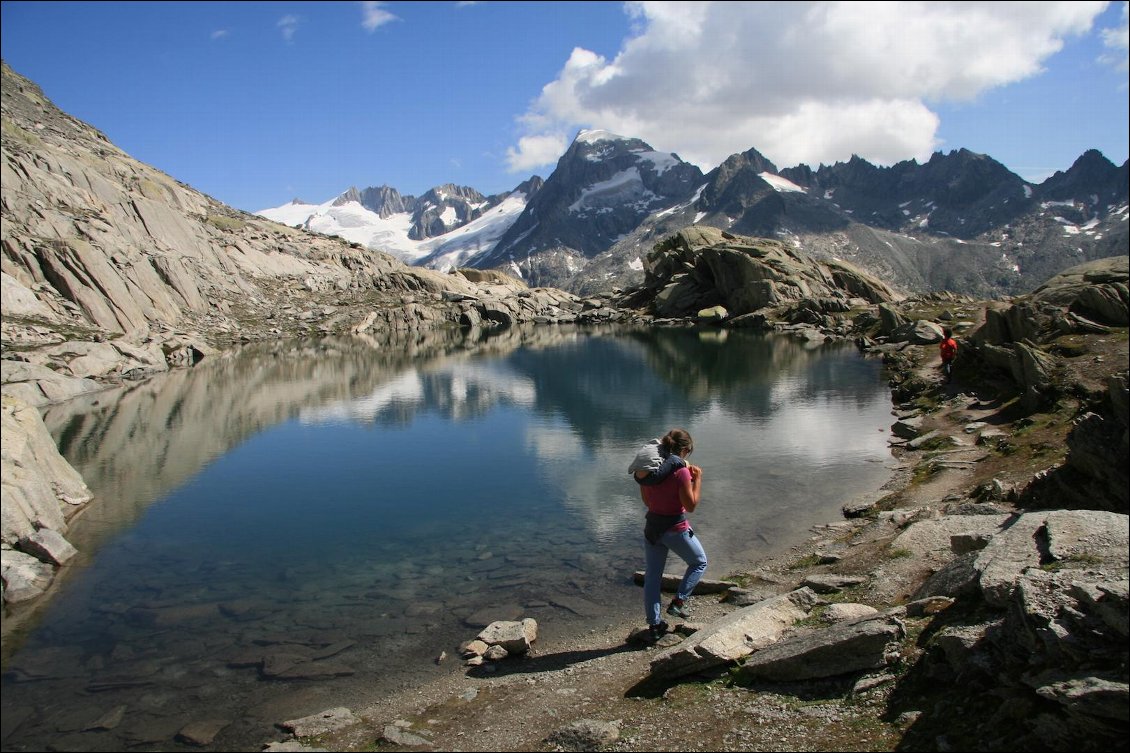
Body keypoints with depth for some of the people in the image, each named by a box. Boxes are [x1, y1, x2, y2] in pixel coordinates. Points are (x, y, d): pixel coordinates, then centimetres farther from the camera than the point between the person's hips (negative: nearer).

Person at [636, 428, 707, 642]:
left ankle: (654, 624, 20)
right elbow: (691, 505, -14)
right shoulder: (680, 472, -19)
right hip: (675, 528, -6)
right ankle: (678, 602, 12)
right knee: (699, 562, 21)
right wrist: (697, 478, -8)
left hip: (652, 526, 6)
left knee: (652, 577, 14)